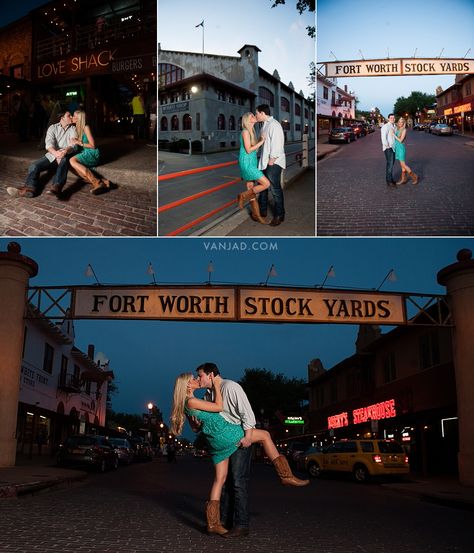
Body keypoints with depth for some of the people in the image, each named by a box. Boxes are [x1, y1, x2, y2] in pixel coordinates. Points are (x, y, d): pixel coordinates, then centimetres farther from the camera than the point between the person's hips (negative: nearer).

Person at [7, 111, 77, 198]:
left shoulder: (73, 129, 7)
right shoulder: (53, 128, 8)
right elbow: (49, 144, -8)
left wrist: (66, 150, -34)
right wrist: (56, 153, -32)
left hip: (65, 156, -3)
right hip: (51, 155, 3)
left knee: (64, 160, -40)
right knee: (34, 165, -20)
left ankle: (57, 187, -62)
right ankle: (30, 188, -42)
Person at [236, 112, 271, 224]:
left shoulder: (252, 131, 14)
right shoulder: (245, 131, -13)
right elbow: (248, 150, -18)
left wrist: (261, 140, 12)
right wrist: (261, 141, -14)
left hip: (252, 163, 9)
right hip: (247, 163, -9)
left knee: (252, 189, 11)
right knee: (266, 183, -11)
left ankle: (256, 215, 16)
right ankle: (243, 196, -2)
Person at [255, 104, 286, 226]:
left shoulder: (274, 125, -14)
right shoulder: (265, 125, 15)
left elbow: (277, 143, -19)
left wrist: (272, 160, -19)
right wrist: (265, 160, 12)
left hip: (273, 162, -10)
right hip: (265, 161, 10)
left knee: (275, 189, -5)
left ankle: (279, 216, 3)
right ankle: (262, 210, 29)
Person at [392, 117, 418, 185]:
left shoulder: (404, 130, -13)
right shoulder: (397, 129, 10)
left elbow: (400, 140, -17)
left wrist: (394, 135, -14)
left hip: (401, 148, -8)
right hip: (397, 148, 8)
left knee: (403, 164, -7)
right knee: (402, 165, 11)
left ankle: (414, 177, 2)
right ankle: (403, 179, 15)